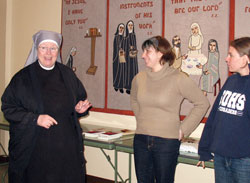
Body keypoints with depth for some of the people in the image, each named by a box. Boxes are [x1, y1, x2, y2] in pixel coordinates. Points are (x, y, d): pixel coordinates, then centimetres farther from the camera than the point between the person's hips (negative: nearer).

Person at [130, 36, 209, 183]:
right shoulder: (139, 78, 3)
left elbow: (202, 103, -4)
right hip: (141, 140, 4)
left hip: (167, 142, -4)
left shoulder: (178, 79, -10)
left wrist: (183, 129, -5)